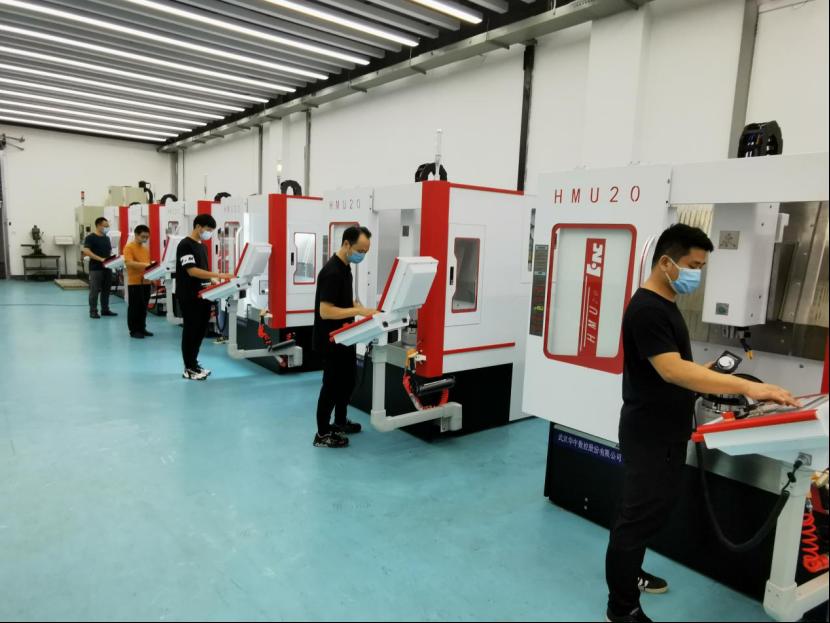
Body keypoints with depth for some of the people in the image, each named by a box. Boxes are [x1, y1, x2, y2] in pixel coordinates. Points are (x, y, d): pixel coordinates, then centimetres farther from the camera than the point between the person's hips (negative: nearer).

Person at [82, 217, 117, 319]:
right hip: (95, 268, -7)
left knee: (106, 290, 10)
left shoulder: (107, 238, 15)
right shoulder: (90, 237, -7)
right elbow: (86, 251, -17)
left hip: (107, 268, 7)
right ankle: (93, 311, 3)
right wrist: (100, 259, -25)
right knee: (94, 290, -3)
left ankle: (105, 309, 18)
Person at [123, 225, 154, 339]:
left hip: (145, 282, 7)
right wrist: (145, 265, -28)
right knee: (134, 307, 1)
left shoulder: (146, 248, 13)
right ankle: (134, 330, 8)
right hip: (134, 282, -7)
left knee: (143, 307, 12)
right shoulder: (129, 247, -9)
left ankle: (142, 328, 21)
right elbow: (129, 263, -20)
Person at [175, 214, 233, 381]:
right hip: (189, 297, -8)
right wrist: (218, 275, -26)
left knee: (201, 330, 12)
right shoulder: (185, 245, -12)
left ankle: (194, 363, 24)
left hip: (202, 295, 8)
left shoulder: (202, 246, 15)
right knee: (190, 331, -1)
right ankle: (189, 369, 8)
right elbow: (192, 271, -22)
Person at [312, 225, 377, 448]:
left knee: (348, 381, 20)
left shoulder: (346, 267, 7)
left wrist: (358, 307, 3)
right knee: (332, 384, 1)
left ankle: (340, 422, 37)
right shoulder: (332, 272, -24)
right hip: (331, 341, -10)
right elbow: (325, 311, -28)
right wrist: (358, 311, -29)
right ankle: (322, 434, 15)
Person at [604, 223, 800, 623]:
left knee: (655, 508, 21)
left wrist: (710, 373, 7)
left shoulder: (665, 304, 11)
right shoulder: (646, 309, -21)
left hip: (667, 430, 10)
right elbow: (671, 371, -30)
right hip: (649, 433, -10)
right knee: (639, 514, 0)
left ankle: (629, 574, 40)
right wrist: (745, 387, -34)